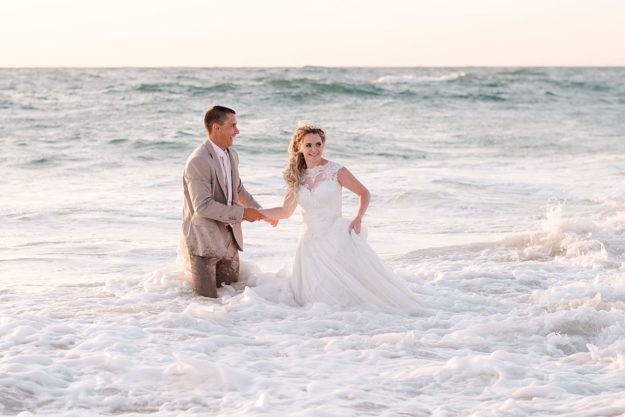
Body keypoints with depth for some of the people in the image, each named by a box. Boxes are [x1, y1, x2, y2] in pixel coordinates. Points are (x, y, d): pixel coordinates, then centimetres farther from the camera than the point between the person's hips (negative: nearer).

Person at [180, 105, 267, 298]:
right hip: (203, 241, -8)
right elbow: (203, 206, -27)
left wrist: (260, 211, 15)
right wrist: (241, 213, -23)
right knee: (207, 298, -1)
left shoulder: (232, 155, 7)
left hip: (228, 239, 8)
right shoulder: (198, 161, -22)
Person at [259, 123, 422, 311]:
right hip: (312, 242, 4)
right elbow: (285, 211, 19)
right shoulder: (297, 177, 8)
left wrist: (358, 218, -13)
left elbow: (364, 193, 4)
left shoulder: (335, 171, -4)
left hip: (337, 238, -4)